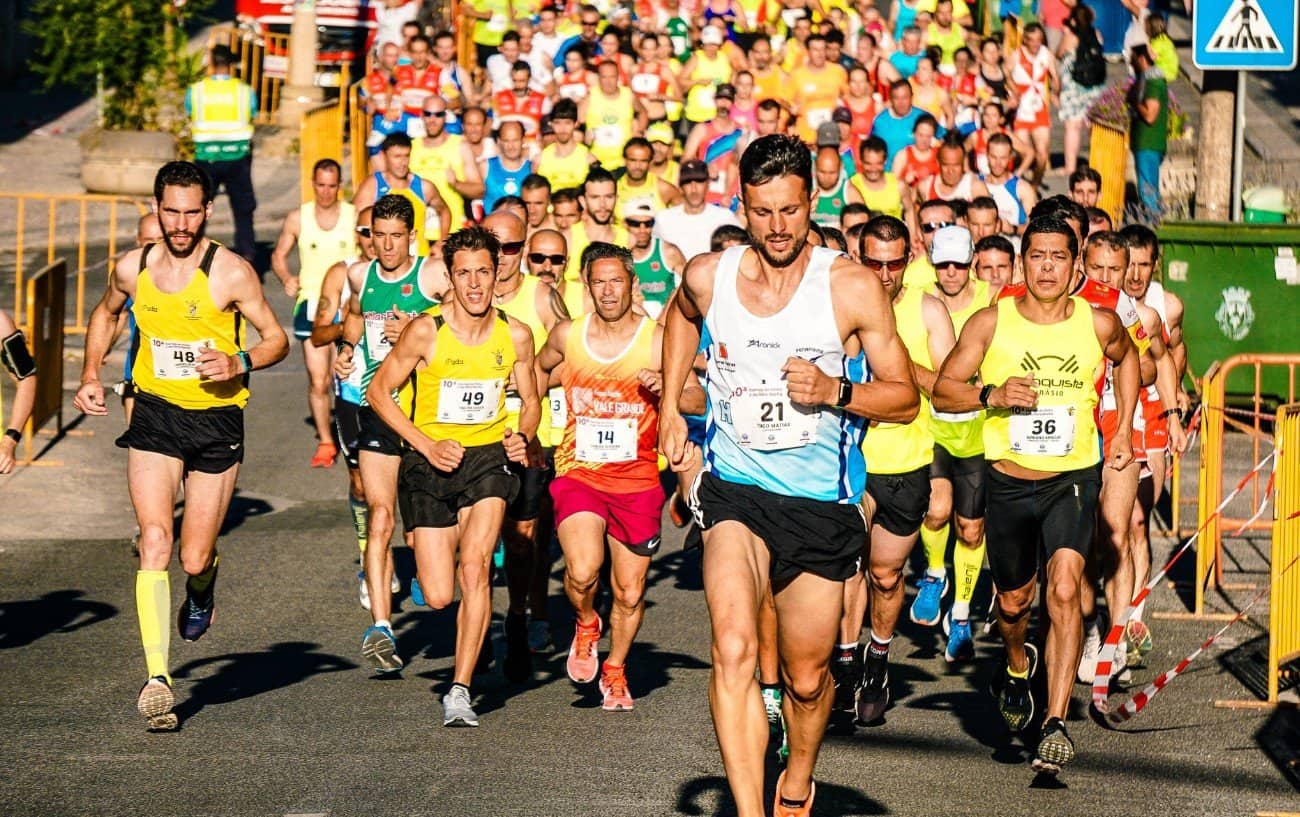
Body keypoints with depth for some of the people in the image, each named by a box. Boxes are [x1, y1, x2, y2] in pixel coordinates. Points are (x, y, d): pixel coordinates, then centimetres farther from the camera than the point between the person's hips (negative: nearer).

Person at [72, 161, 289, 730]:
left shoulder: (230, 273, -10)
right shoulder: (132, 269, 1)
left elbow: (276, 338, -2)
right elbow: (105, 315, 23)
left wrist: (241, 363, -22)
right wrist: (91, 374, 11)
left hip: (217, 421, -2)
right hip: (155, 414, 2)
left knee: (195, 557, 2)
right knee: (155, 541, -16)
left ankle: (202, 588, 43)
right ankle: (157, 678, -20)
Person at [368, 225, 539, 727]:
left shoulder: (515, 336, -1)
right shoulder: (425, 332, -10)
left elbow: (530, 400, 15)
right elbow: (378, 392, -2)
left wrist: (523, 436, -6)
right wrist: (427, 445, -11)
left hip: (490, 456, 1)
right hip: (431, 462, -1)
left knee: (474, 566, -22)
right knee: (438, 597, -5)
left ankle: (460, 691, -15)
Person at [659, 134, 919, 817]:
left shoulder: (853, 288, -10)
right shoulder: (708, 277, -2)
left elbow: (905, 399, -3)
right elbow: (680, 317, 25)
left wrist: (835, 392, -21)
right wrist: (669, 408, 18)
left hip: (821, 500, 0)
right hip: (735, 486, 0)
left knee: (806, 675, 12)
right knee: (733, 649, -23)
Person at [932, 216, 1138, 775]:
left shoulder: (1099, 323, -4)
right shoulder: (990, 322, -7)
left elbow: (1126, 357, 20)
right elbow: (942, 392, -3)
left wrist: (1125, 429, 14)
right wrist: (992, 396, -21)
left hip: (1073, 478, -1)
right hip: (1009, 480, 1)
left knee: (1064, 591, -21)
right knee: (1013, 601, 16)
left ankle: (1057, 723, -21)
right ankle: (1017, 665, 52)